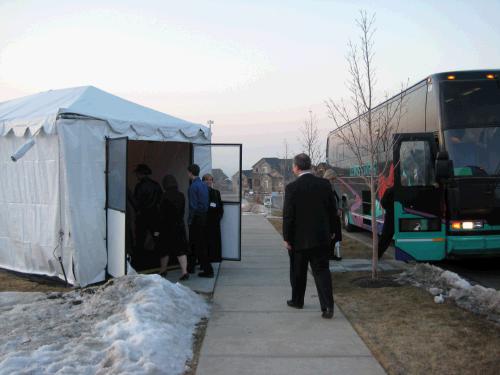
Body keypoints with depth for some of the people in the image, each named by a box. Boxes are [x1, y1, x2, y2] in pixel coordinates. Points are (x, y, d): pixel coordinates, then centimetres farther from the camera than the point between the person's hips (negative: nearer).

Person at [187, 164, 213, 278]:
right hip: (204, 216, 9)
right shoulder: (204, 185, 8)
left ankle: (208, 270, -2)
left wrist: (189, 220, -11)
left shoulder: (194, 186, -16)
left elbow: (193, 205, -18)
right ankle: (191, 267, 29)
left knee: (200, 246, -3)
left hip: (196, 217, -9)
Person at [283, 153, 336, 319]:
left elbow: (288, 215, -12)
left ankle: (297, 300, 31)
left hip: (299, 238, -2)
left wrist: (286, 238, -4)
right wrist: (331, 231, 15)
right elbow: (333, 210, 4)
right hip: (321, 237, 3)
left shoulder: (292, 188, -13)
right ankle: (328, 306, -5)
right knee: (321, 270, 5)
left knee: (298, 272, 15)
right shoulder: (324, 184, -1)